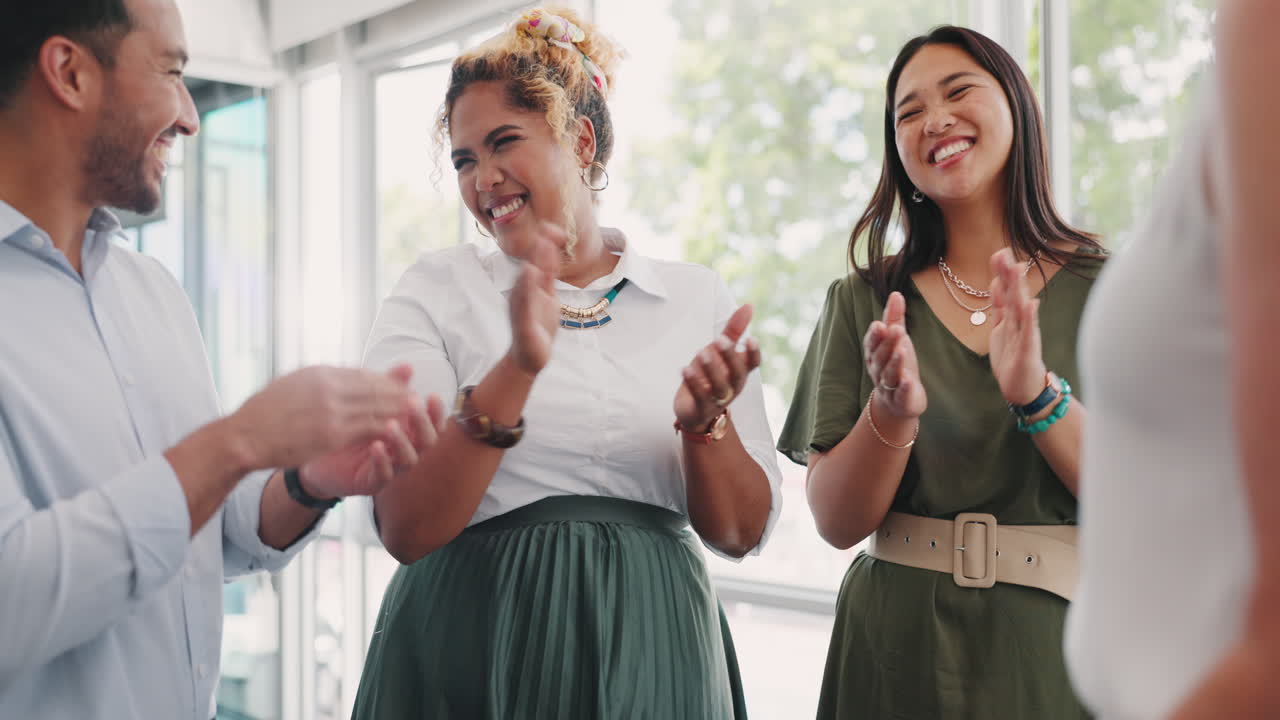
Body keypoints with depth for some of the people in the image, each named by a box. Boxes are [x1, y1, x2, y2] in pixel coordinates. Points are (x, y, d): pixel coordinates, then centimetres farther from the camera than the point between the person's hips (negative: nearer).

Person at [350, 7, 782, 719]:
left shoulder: (697, 298, 1)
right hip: (477, 652, -1)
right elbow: (406, 531, -13)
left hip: (650, 656, 2)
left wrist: (704, 419, -18)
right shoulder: (437, 291, -3)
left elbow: (742, 532, 1)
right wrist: (516, 370, -24)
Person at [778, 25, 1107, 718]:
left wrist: (1038, 395, -24)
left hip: (1056, 656, -1)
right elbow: (837, 522, -4)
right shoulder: (862, 302, 0)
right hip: (899, 657, 1)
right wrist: (891, 415, -22)